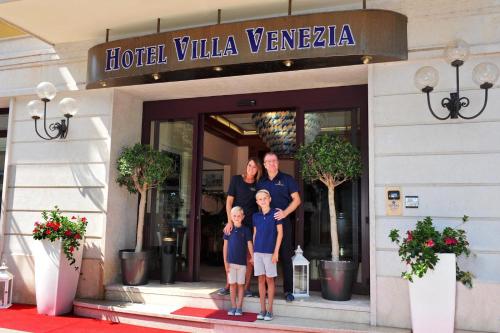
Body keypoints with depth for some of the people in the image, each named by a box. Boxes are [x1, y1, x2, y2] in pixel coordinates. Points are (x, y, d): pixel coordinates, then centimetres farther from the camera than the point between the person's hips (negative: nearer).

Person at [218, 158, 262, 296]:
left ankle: (247, 287, 11)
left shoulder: (258, 185, 6)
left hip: (251, 224, 1)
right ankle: (228, 285, 13)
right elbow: (229, 201, -1)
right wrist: (230, 221, -10)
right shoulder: (236, 179, 1)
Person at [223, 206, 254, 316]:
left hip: (242, 262, -1)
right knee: (232, 284, 8)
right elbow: (225, 246, 3)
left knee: (240, 284, 6)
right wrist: (225, 261, -1)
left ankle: (239, 307, 14)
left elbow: (249, 244, -4)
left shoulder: (245, 230, -1)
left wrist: (252, 257, -18)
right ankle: (233, 307, 17)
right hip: (231, 262, 1)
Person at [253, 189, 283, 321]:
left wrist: (276, 251, -9)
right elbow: (255, 234, 13)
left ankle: (269, 310, 10)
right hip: (258, 252, 3)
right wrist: (253, 252, 10)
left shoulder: (275, 213, -3)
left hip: (270, 251, -3)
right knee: (261, 280, 7)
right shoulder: (256, 216, 9)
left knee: (269, 279, 2)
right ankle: (262, 309, 14)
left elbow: (280, 233, -4)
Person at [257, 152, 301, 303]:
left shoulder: (287, 179, 2)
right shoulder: (261, 182, 12)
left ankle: (288, 290, 6)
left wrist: (285, 212, -14)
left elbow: (296, 199, -1)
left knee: (286, 256, 0)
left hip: (282, 221, -3)